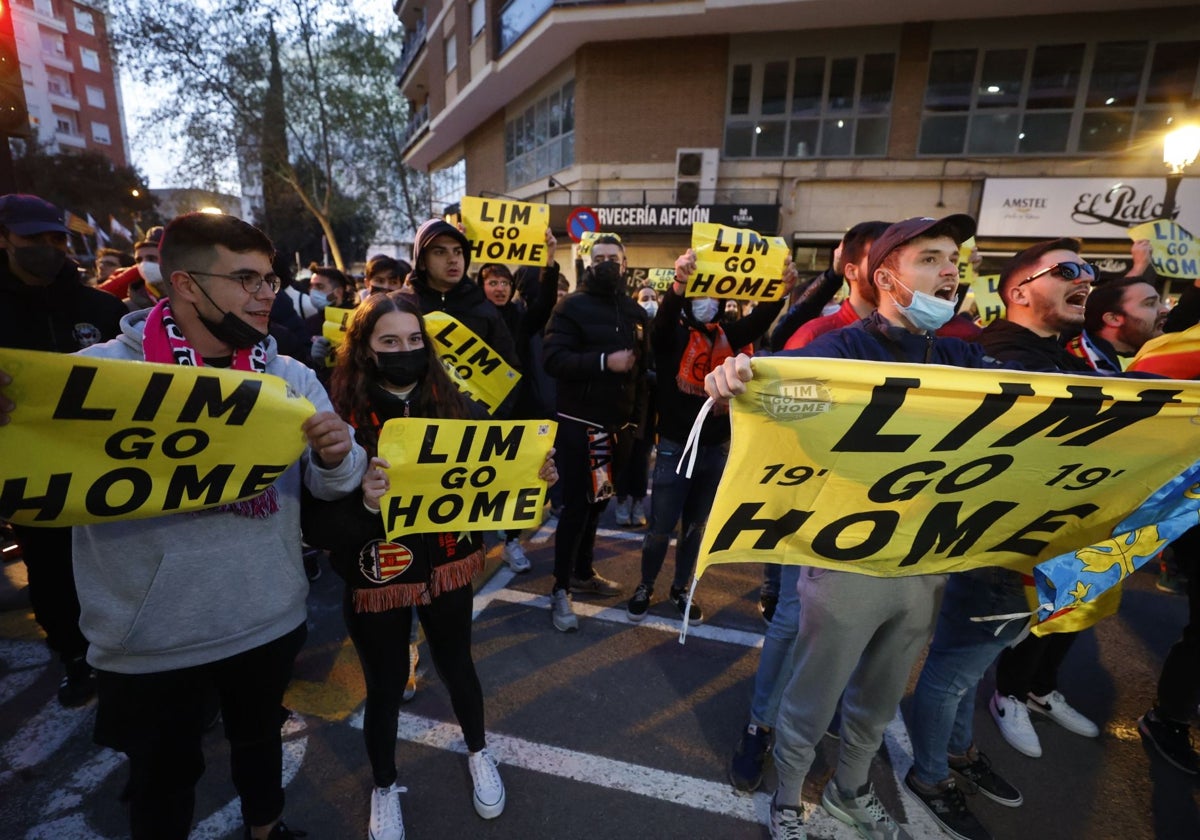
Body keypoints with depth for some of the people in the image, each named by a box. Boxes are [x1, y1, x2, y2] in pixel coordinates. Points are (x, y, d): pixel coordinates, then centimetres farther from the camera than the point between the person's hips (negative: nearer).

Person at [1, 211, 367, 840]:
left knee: (259, 741, 28)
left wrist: (337, 457, -29)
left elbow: (331, 485, -6)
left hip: (269, 622, 3)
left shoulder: (290, 378, -4)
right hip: (149, 639, -2)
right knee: (162, 779, 22)